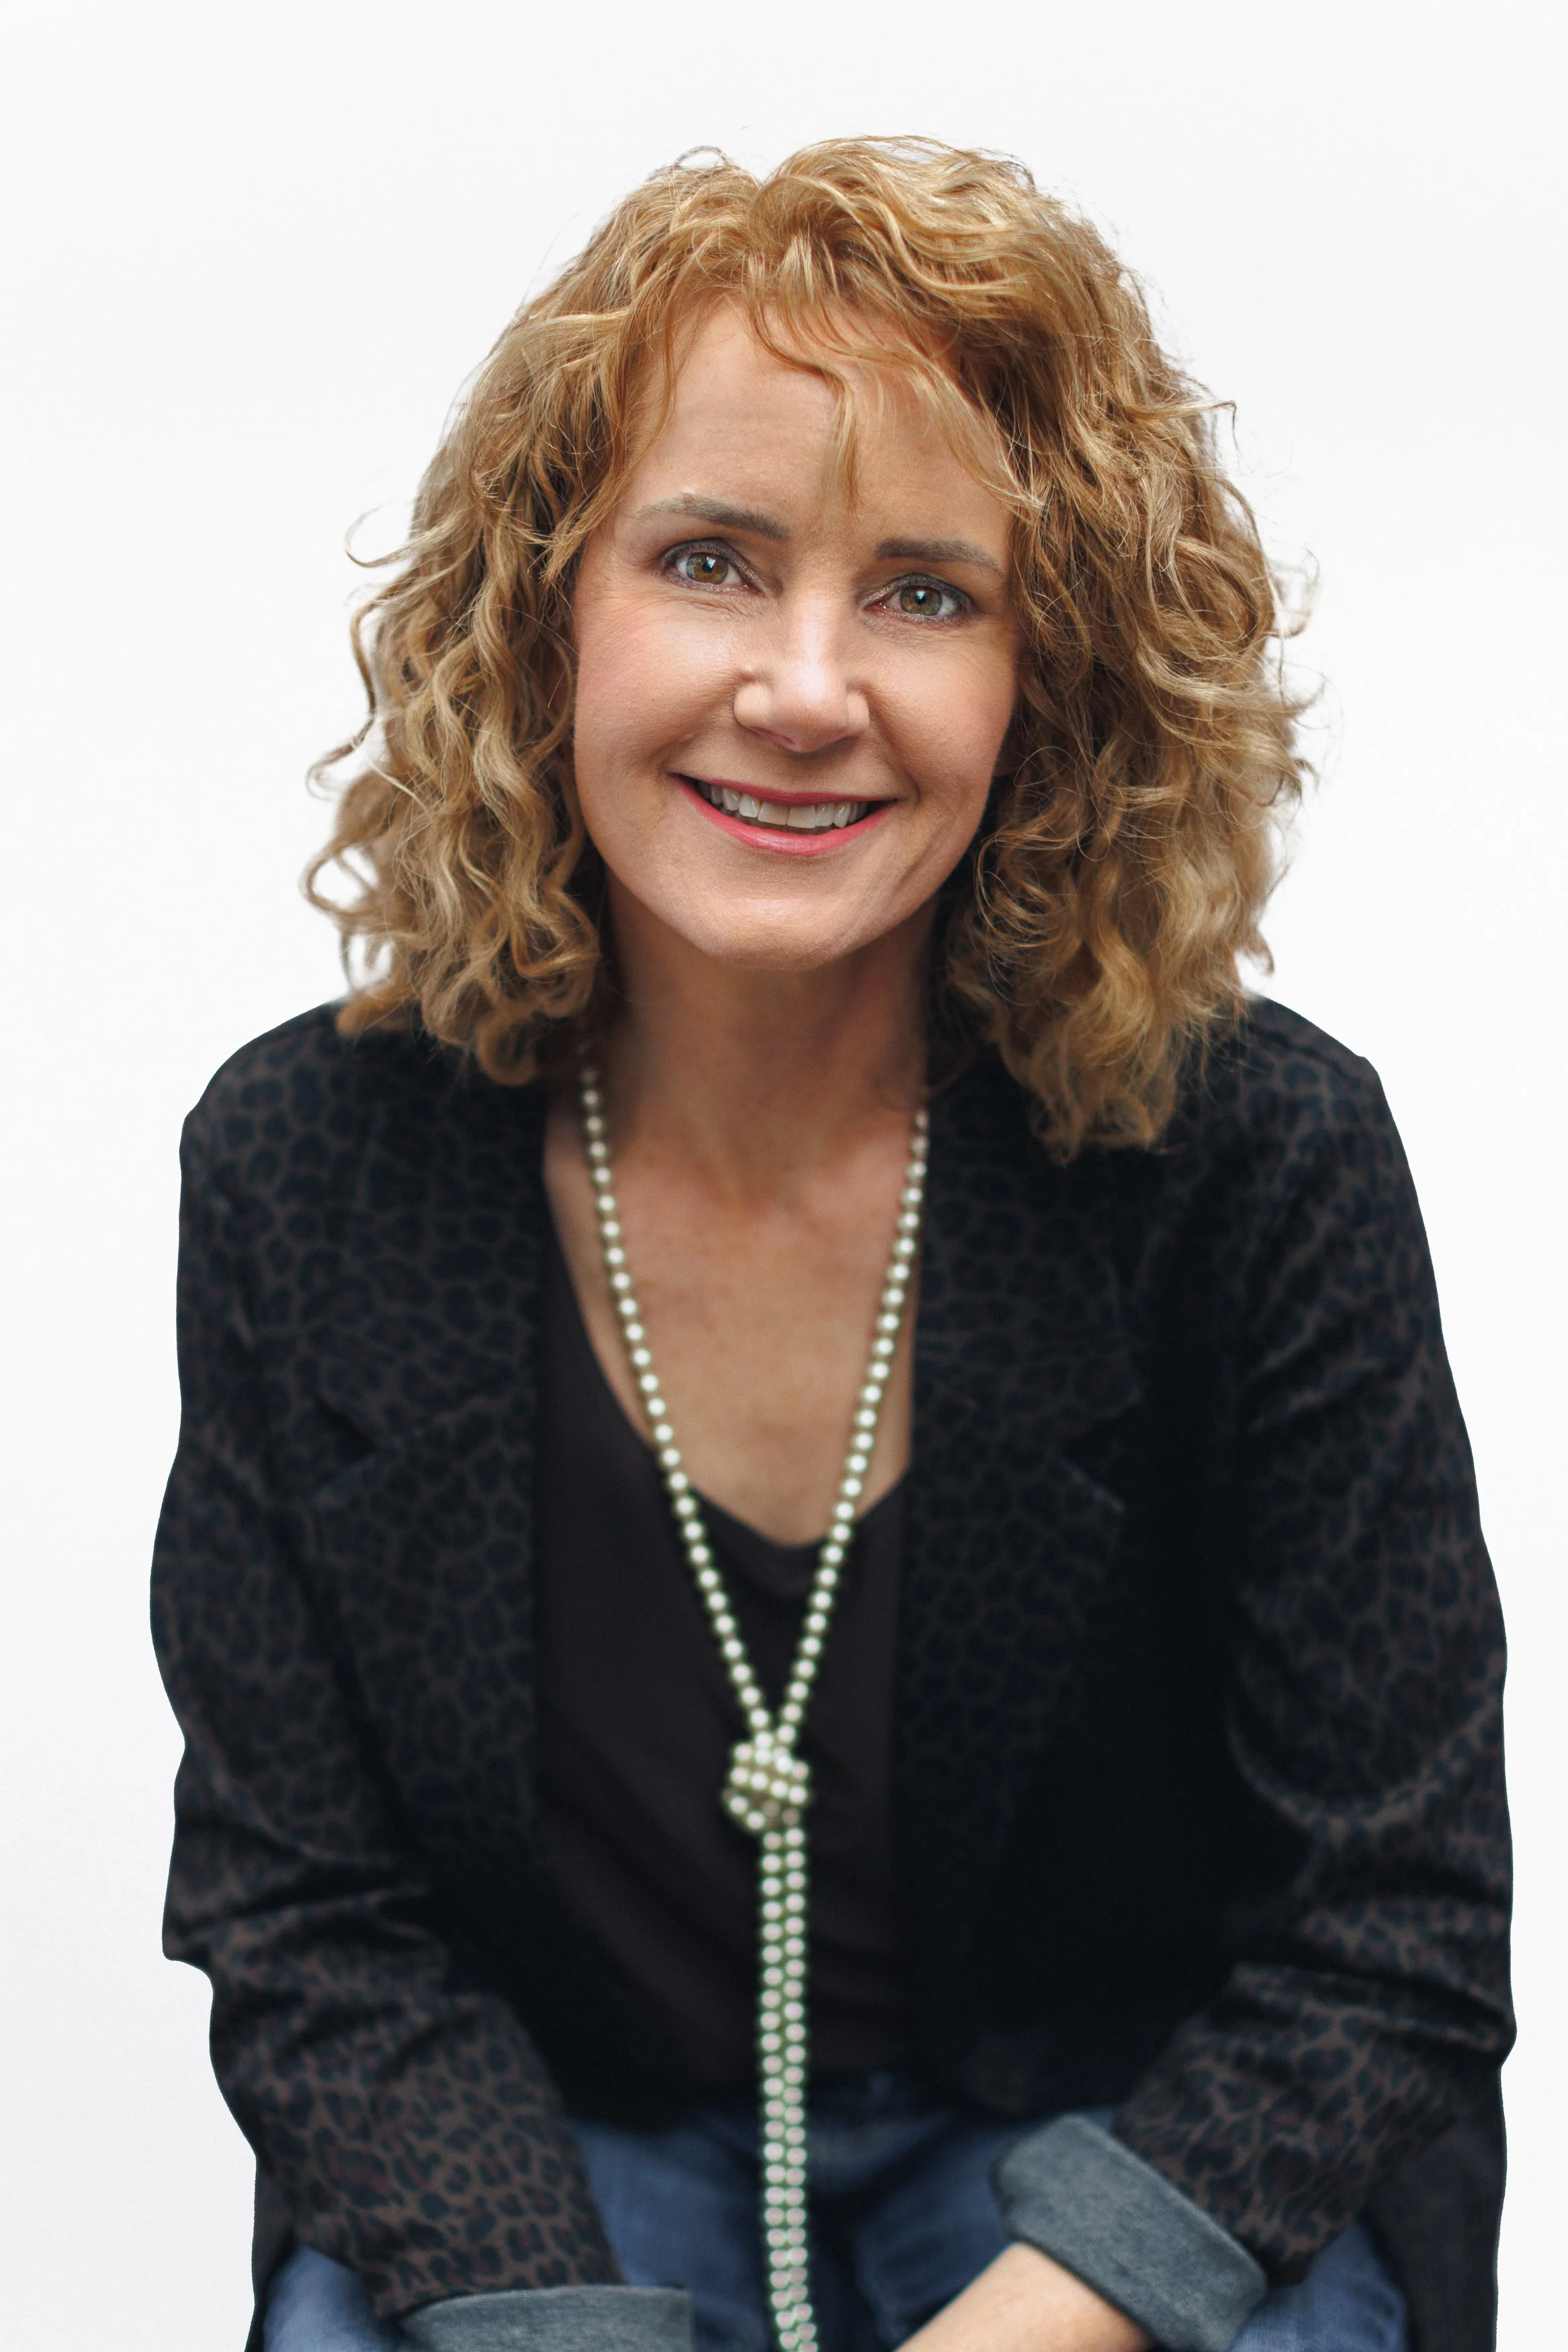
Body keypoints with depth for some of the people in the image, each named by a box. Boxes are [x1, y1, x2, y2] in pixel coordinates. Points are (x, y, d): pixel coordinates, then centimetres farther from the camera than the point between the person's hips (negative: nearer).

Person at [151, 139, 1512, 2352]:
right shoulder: (309, 1166, -9)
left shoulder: (1257, 1154, -14)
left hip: (1145, 2166, 0)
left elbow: (1394, 1935, -10)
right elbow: (316, 1925, -5)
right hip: (536, 2168, 1)